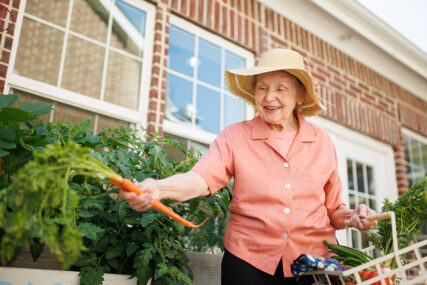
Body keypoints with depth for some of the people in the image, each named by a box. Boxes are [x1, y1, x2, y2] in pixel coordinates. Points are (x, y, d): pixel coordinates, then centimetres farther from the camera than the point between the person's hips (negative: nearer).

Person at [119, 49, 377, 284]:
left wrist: (353, 216, -9)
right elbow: (202, 178, -19)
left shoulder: (322, 142, 4)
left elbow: (332, 209, 11)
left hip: (315, 264, 2)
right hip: (249, 263, -1)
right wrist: (159, 188, -37)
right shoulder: (235, 136, -2)